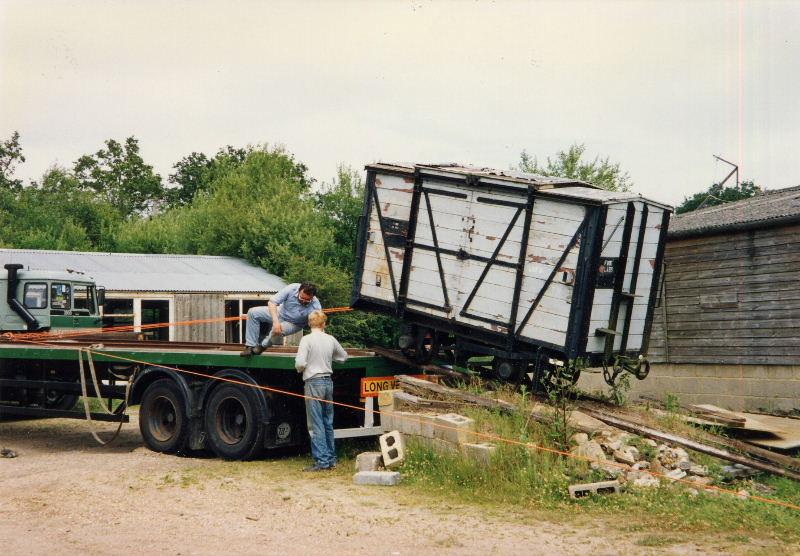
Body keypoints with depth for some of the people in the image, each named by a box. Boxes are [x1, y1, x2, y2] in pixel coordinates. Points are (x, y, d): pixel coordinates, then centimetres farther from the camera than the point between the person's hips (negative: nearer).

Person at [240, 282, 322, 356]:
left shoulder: (315, 307, -34)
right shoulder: (292, 289, -31)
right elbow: (272, 302, -28)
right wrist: (275, 321, -41)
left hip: (293, 324, -3)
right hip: (280, 312, 3)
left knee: (278, 331, -36)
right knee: (253, 312, -9)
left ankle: (262, 347, -6)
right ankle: (251, 346, -4)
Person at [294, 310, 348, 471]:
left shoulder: (307, 339, -11)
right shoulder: (331, 339, 5)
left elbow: (300, 363, -18)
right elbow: (343, 357, 20)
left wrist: (300, 369, 3)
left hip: (313, 383, -6)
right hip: (328, 381, 6)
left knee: (316, 425, -3)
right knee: (328, 423, 14)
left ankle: (321, 461, -4)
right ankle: (331, 459, 19)